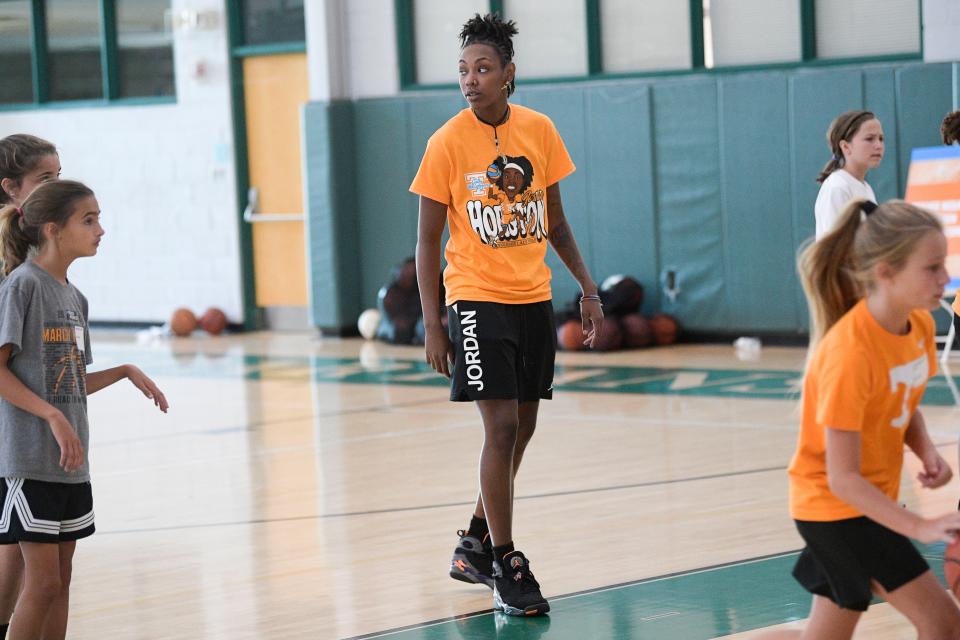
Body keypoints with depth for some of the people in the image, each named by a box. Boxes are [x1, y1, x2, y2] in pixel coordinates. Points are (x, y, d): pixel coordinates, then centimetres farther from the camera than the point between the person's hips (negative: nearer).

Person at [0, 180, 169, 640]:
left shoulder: (73, 297, 13)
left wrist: (126, 372, 8)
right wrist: (54, 418, -21)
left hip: (69, 461, 8)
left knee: (61, 579, 11)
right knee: (43, 581, -8)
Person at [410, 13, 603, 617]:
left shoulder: (539, 130, 2)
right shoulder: (448, 143, -9)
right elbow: (428, 240, -5)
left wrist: (588, 287, 9)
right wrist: (432, 325, -10)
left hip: (534, 298, 5)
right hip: (477, 297, -5)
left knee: (522, 428, 12)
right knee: (502, 426, -12)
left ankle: (475, 544, 29)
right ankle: (505, 566, -4)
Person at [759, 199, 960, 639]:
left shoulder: (921, 325, -3)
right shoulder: (850, 352, -28)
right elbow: (843, 479, -26)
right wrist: (920, 527, -32)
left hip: (869, 499, 8)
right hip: (834, 505, -8)